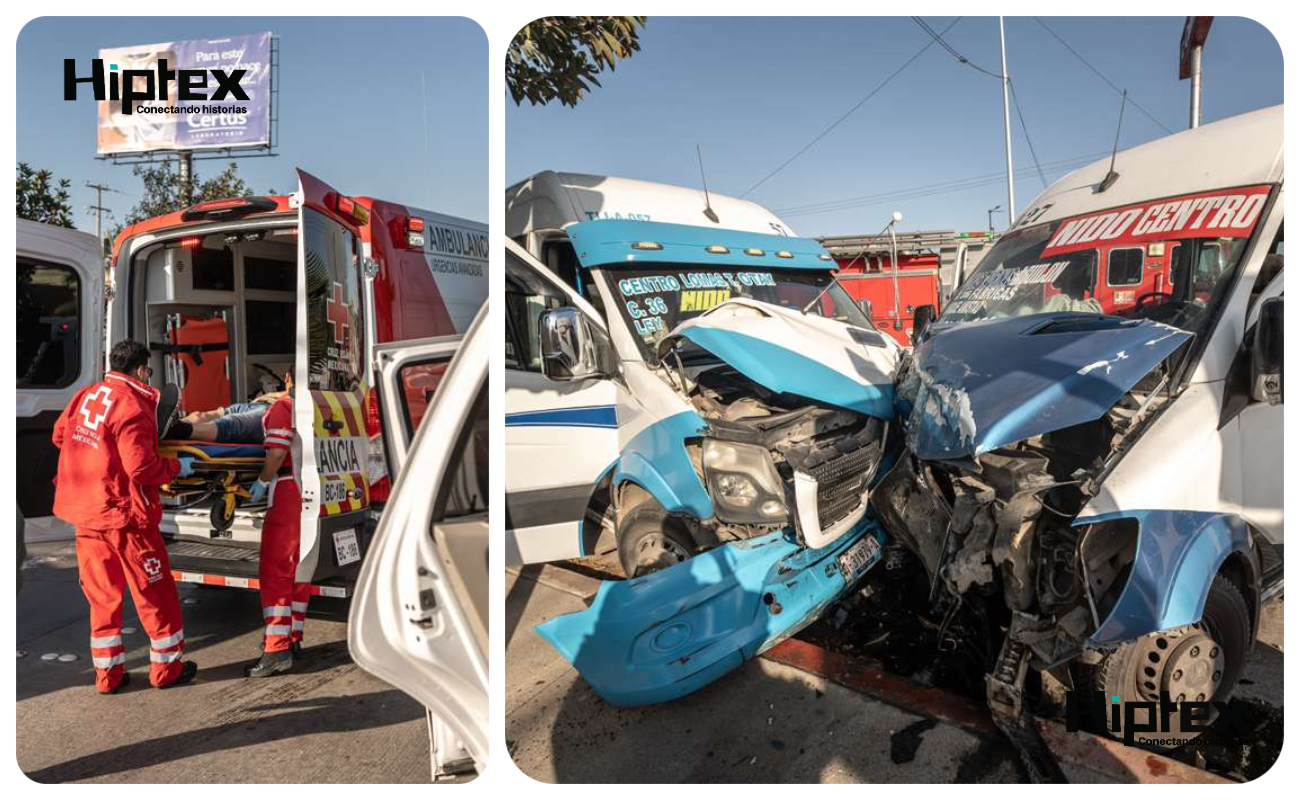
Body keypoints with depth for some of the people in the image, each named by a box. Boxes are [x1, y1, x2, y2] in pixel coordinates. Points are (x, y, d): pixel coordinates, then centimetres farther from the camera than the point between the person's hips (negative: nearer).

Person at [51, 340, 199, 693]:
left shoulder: (87, 395, 5)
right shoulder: (132, 406, -18)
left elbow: (60, 435, 20)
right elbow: (141, 466, -23)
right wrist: (177, 467, -7)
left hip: (84, 511, 8)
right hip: (124, 514, -8)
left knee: (101, 592, 16)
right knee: (154, 591, 7)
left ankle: (107, 672, 25)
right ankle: (166, 667, 18)